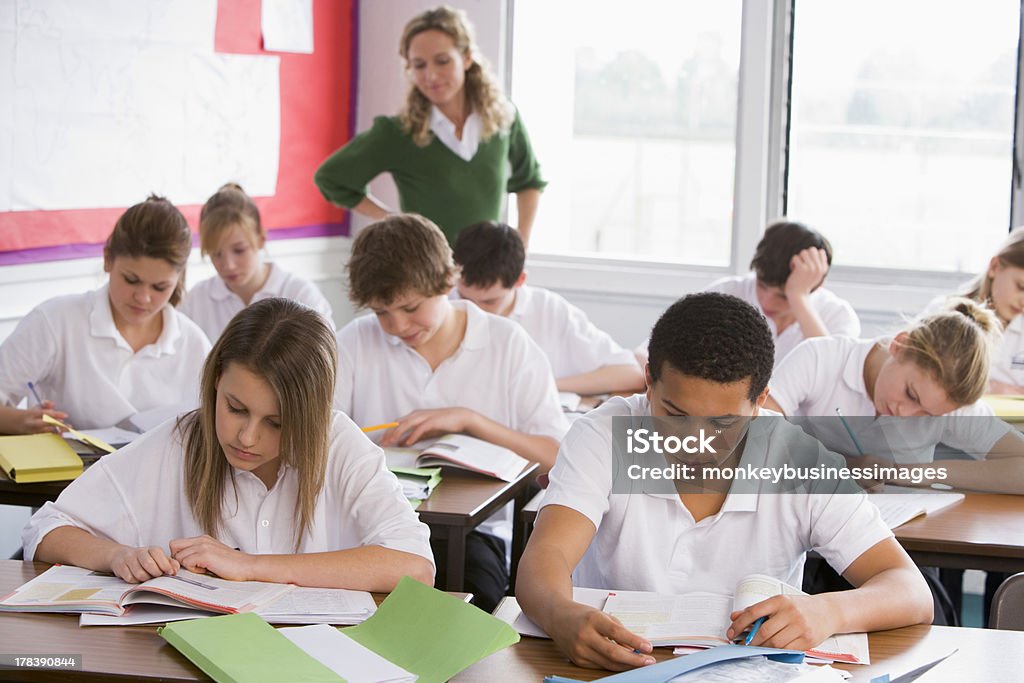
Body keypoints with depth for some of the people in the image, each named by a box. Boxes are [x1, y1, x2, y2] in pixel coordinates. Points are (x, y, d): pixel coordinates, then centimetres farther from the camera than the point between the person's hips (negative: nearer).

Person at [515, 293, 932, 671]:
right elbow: (544, 559, -20)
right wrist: (563, 619, -44)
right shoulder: (603, 437, -9)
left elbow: (913, 595, -12)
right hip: (608, 668, -1)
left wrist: (826, 612, -33)